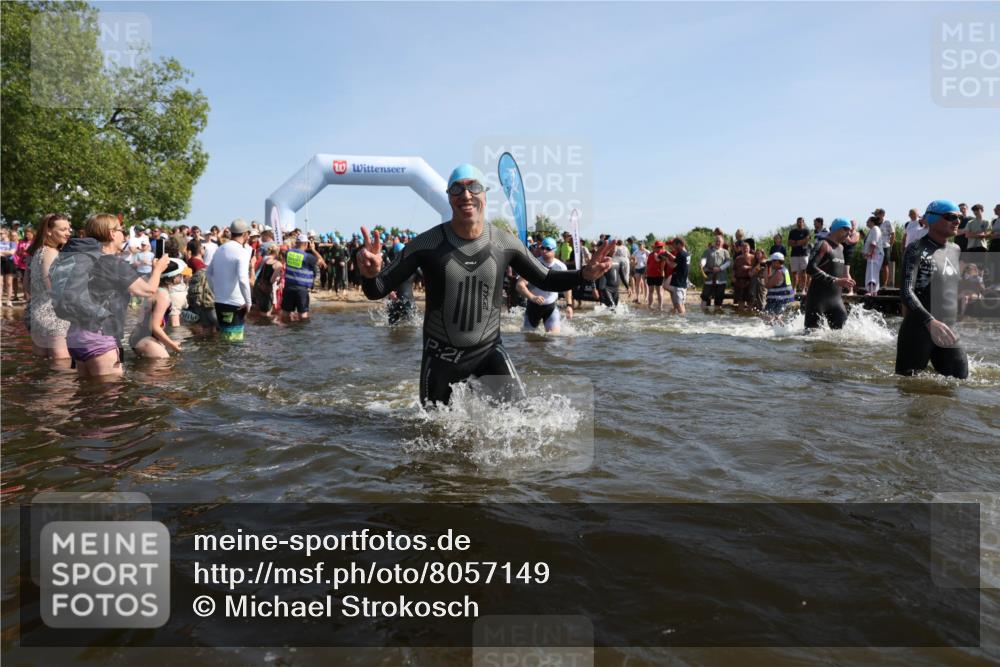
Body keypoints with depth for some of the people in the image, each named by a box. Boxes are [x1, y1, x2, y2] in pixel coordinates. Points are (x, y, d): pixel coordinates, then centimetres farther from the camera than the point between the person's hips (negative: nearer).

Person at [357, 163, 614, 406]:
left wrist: (584, 274, -15)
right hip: (441, 356, -1)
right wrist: (370, 274, -38)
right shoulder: (427, 244, -16)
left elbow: (546, 280, 4)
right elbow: (378, 290, -14)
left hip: (489, 350, 1)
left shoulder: (505, 243, -9)